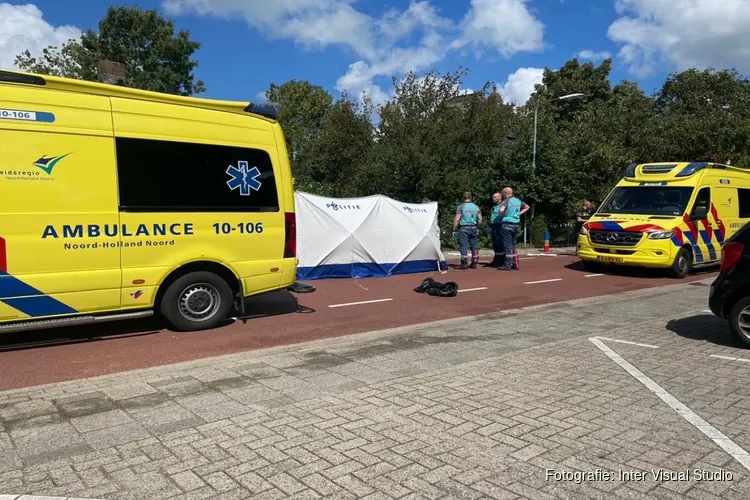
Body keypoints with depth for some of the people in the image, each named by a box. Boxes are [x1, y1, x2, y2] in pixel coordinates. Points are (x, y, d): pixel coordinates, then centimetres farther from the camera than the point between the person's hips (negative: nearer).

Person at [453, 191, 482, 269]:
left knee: (464, 246, -4)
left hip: (464, 228, -4)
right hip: (473, 228, 5)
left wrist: (454, 230, -4)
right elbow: (480, 220, 9)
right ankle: (474, 263, 14)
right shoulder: (476, 207, 10)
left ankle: (464, 263, -6)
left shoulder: (461, 207, -5)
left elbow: (456, 220, -9)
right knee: (474, 246, 10)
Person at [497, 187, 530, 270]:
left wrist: (500, 217, -12)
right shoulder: (518, 201, 11)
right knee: (513, 244, 16)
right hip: (516, 224, 7)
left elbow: (501, 210, -31)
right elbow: (527, 207, 26)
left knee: (507, 245, -2)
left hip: (507, 224, -7)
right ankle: (515, 264, 19)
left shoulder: (506, 201, -12)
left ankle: (508, 265, -1)